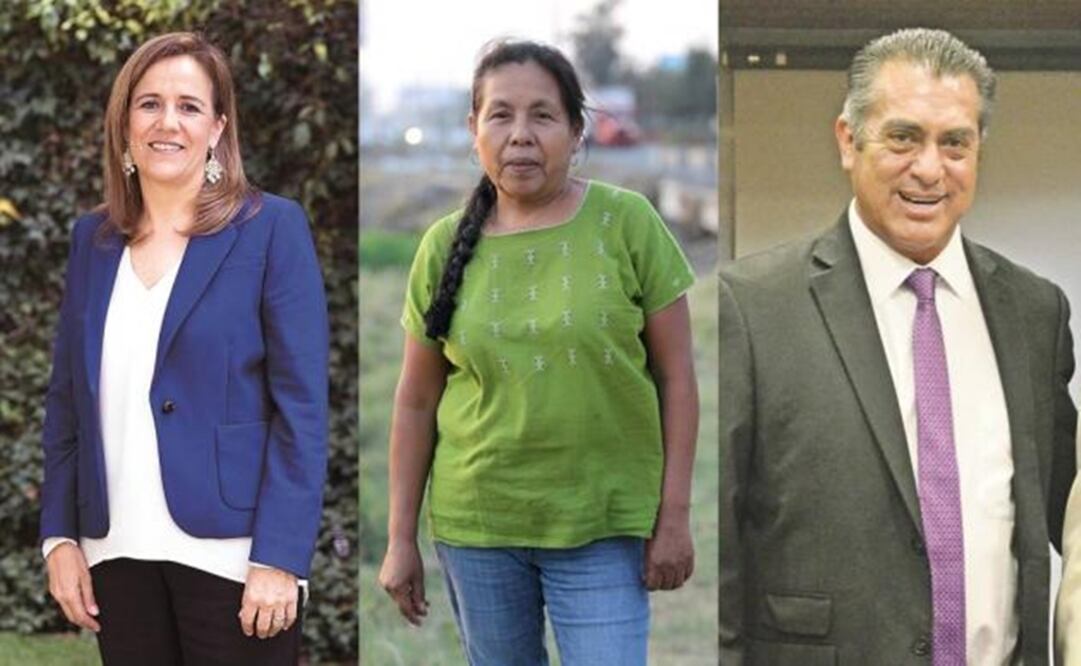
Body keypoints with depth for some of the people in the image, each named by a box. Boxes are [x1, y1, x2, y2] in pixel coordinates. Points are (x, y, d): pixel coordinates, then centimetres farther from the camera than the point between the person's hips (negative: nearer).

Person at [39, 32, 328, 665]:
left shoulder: (272, 228, -3)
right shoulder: (93, 238, 11)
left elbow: (301, 407, -7)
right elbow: (67, 399, 13)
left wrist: (280, 558, -14)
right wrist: (60, 536, 4)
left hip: (229, 553, -4)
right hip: (117, 553, 4)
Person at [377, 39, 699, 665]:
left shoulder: (627, 222, -7)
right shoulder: (445, 246, -1)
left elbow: (676, 377, -4)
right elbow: (416, 401, 6)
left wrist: (674, 515, -6)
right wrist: (402, 538, 6)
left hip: (604, 523, -2)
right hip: (475, 522, 3)